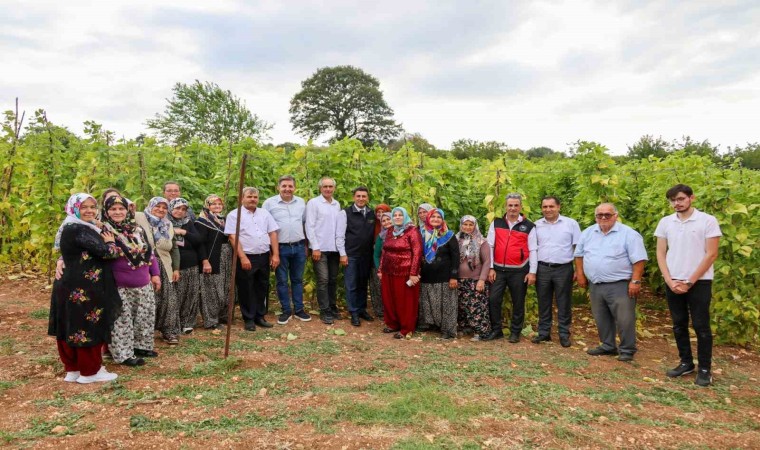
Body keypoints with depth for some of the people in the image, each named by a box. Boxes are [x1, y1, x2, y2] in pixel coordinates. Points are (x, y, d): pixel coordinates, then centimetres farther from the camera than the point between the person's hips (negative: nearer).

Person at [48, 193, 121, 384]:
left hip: (72, 287, 10)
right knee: (89, 328, -1)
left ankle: (73, 369, 25)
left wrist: (107, 243, 2)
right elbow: (106, 252, -23)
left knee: (72, 328, 14)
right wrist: (110, 242, -2)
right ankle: (90, 371, 9)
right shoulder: (78, 230, -17)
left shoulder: (79, 228, 14)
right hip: (82, 289, -10)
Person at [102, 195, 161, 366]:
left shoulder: (137, 230, 9)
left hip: (143, 284, 6)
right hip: (119, 287, -6)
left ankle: (141, 346, 31)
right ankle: (124, 354, 12)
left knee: (146, 317, 14)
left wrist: (155, 273, 12)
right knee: (122, 321, 0)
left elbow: (150, 252, 16)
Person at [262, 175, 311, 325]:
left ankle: (299, 309, 21)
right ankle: (286, 310, 18)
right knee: (282, 281, 6)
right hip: (280, 248, -3)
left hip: (299, 247, 3)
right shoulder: (269, 203, -4)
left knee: (298, 279, 12)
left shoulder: (301, 202, 7)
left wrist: (305, 244, 12)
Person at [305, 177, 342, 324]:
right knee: (323, 280, -4)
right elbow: (309, 226, -9)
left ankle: (333, 307, 22)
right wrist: (315, 247, -13)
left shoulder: (337, 204, 11)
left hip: (334, 248, 5)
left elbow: (340, 226, 12)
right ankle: (324, 311, 4)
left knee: (333, 279, 11)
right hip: (320, 248, -5)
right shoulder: (313, 203, -5)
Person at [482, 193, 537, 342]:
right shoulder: (496, 223, 5)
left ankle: (515, 332, 21)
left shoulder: (529, 226, 1)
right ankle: (496, 330, 14)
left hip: (519, 271, -1)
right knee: (493, 299, 1)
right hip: (499, 270, 2)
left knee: (518, 302, 8)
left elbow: (533, 250, 0)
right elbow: (489, 246, 4)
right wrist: (490, 268, -1)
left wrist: (532, 272, -5)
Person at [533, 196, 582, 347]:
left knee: (564, 304, 4)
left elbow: (578, 248, 1)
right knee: (543, 303, 9)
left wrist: (578, 270, -4)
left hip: (563, 269, -2)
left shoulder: (571, 223, 0)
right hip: (542, 269, 2)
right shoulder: (537, 225, 6)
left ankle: (564, 334, 14)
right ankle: (544, 332, 19)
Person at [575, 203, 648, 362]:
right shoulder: (588, 233, 8)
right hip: (595, 285, 5)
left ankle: (627, 350, 12)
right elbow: (579, 254, 16)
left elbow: (638, 260, -11)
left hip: (620, 285, -5)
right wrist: (580, 275, 10)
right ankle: (608, 346, 29)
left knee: (624, 320, -2)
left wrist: (635, 281, -16)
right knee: (601, 319, 14)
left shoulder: (628, 234, -8)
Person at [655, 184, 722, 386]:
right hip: (673, 282, 4)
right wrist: (670, 280, -5)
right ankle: (686, 363, 24)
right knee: (679, 325, 11)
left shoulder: (708, 221, -6)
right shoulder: (665, 222, 5)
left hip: (699, 282, -4)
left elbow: (711, 254, -8)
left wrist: (690, 282, -11)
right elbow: (661, 253, 7)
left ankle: (704, 369, 13)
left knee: (701, 326, 1)